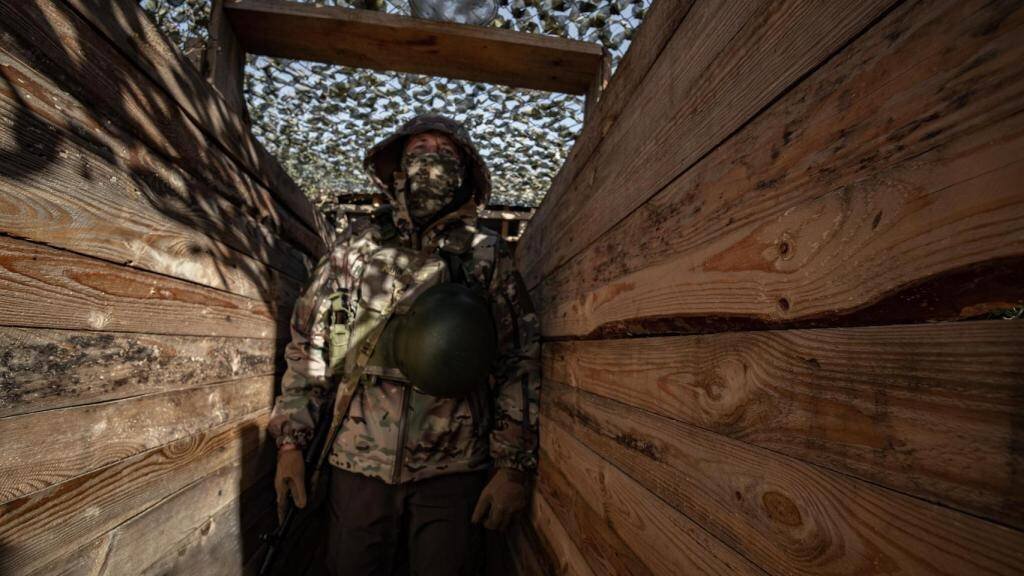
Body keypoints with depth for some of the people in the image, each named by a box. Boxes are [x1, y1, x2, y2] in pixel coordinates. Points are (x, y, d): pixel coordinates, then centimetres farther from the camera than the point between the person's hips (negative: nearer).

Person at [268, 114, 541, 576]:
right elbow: (307, 347, 9)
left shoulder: (488, 256, 0)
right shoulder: (354, 248, 6)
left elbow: (519, 363, -2)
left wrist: (514, 464, -7)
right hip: (358, 463, 2)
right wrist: (291, 441, 4)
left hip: (453, 469, -1)